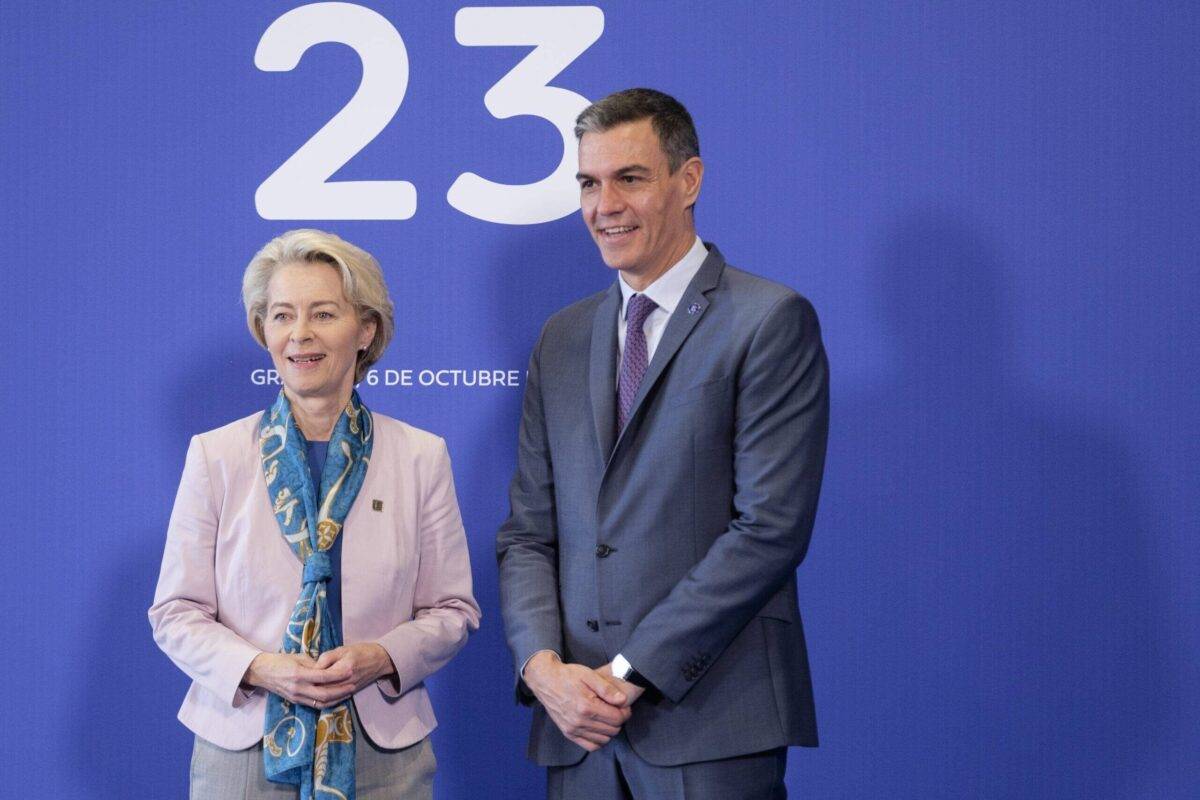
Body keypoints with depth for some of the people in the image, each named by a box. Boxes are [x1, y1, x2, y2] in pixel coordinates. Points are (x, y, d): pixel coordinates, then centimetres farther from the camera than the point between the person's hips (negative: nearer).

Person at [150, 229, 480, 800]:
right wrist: (260, 668, -16)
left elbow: (452, 610, 4)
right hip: (242, 752, 0)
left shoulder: (421, 457, 2)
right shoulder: (215, 455, 0)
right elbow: (176, 613, 1)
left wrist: (382, 657, -15)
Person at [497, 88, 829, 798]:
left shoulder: (772, 321, -4)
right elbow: (528, 532, 12)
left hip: (711, 724, -5)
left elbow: (771, 528, -12)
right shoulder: (562, 339, 14)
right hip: (578, 720, 5)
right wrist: (543, 663, -6)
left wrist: (632, 673, -13)